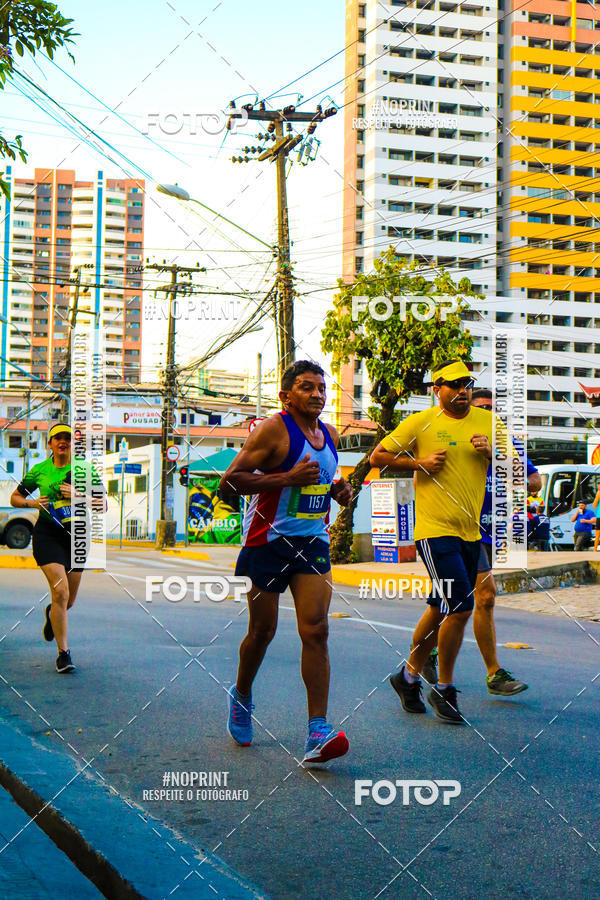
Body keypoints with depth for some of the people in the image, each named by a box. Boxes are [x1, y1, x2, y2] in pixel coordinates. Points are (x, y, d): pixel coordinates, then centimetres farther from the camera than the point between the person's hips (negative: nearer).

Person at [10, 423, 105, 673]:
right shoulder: (39, 470, 1)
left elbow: (103, 506, -3)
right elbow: (15, 498, 12)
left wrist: (79, 495, -19)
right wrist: (32, 503, -9)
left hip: (77, 535, 2)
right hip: (47, 534, -2)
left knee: (69, 600, 12)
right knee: (60, 591, -18)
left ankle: (51, 614, 50)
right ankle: (63, 653, -8)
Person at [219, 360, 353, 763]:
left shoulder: (330, 435, 11)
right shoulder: (273, 430, -11)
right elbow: (229, 481, -16)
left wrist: (339, 491, 6)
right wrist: (286, 478, -23)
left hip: (313, 543, 5)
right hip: (269, 543, -4)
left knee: (316, 631, -9)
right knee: (263, 631, 7)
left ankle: (318, 731, -11)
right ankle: (241, 696, 37)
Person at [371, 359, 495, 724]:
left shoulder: (487, 421, 10)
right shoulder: (420, 423, -3)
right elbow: (378, 456, 3)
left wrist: (492, 451, -7)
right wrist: (419, 463, -10)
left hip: (471, 530, 6)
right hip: (435, 529, -6)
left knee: (442, 609, 12)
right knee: (460, 607, -12)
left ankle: (409, 676, 30)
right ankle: (444, 690, 4)